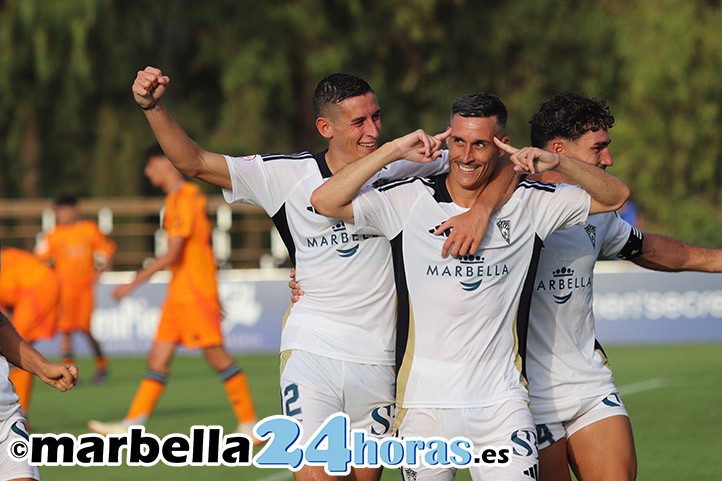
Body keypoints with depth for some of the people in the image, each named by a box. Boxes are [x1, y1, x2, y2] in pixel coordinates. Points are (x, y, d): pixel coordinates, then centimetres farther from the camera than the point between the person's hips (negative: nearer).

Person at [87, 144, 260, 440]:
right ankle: (131, 426, 4)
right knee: (158, 358, 6)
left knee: (216, 355, -6)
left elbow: (172, 254, -20)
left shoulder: (184, 199, -14)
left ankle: (250, 424, 0)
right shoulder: (178, 198, 17)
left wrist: (134, 283, -18)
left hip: (194, 291, -10)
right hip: (178, 293, 10)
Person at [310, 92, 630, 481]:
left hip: (501, 399, 0)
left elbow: (615, 196, 7)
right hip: (424, 400, 0)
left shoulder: (528, 204, 4)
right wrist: (393, 150, -10)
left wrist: (557, 162, -9)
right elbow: (325, 201, -7)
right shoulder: (407, 200, 0)